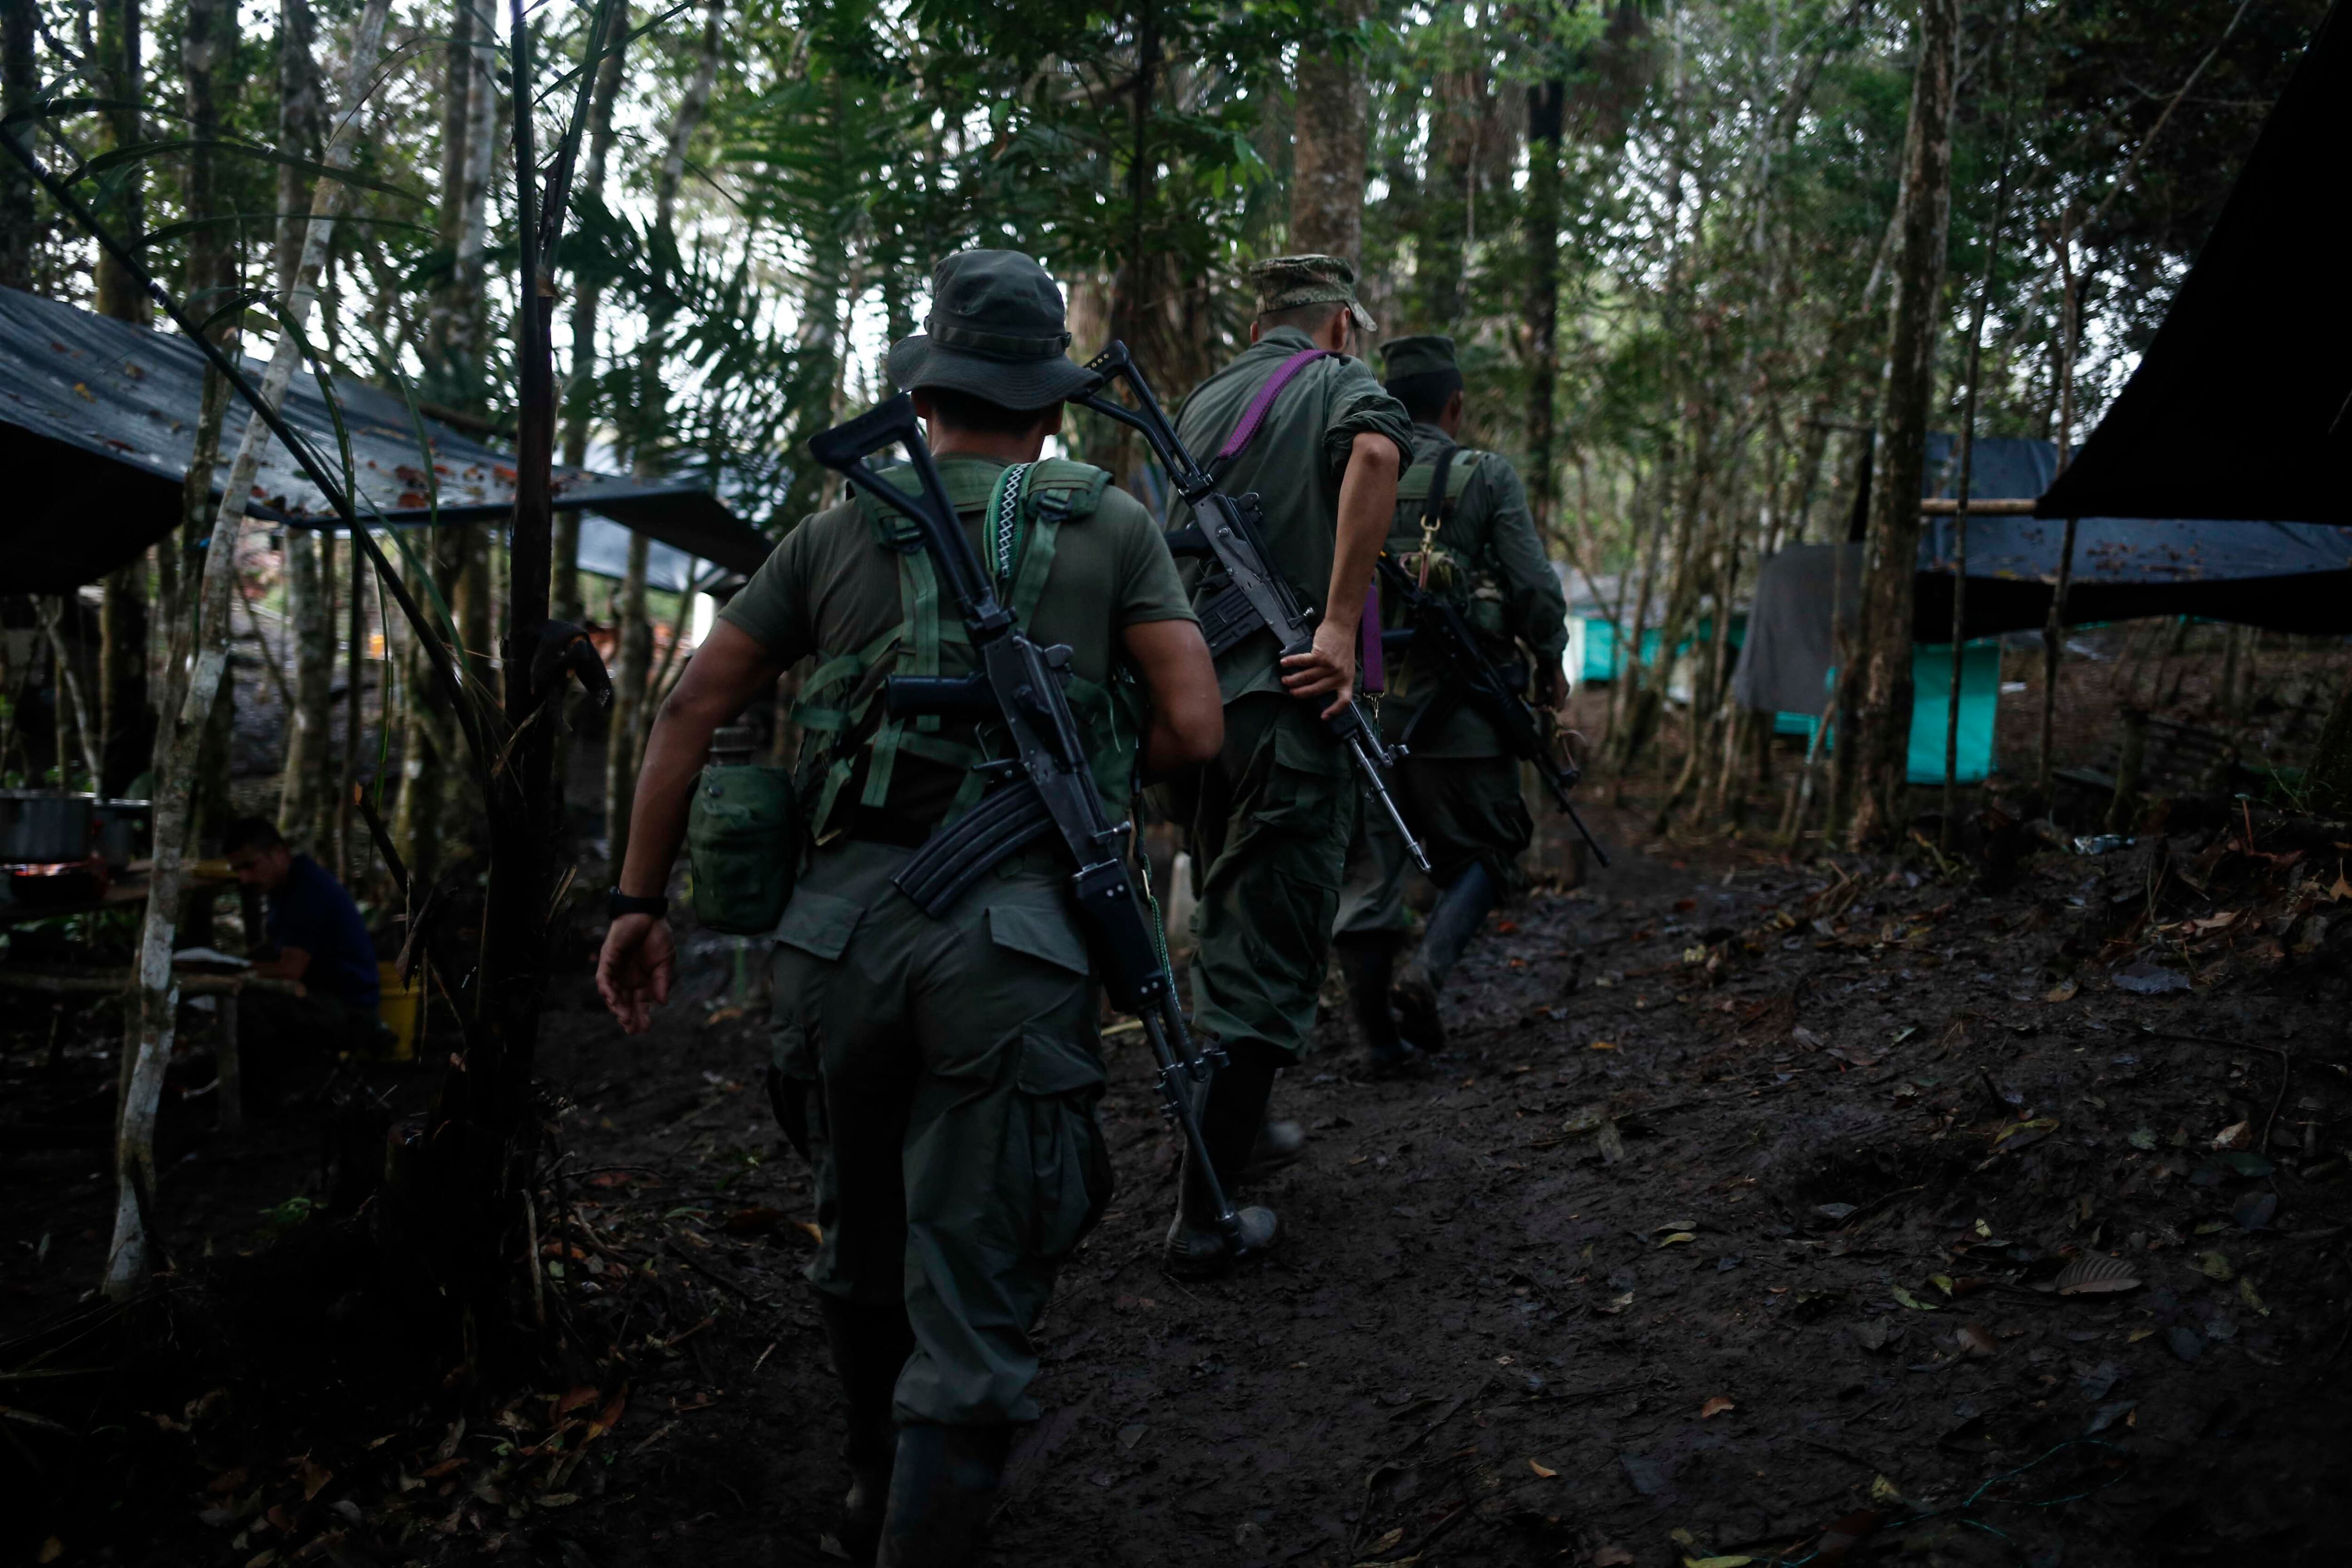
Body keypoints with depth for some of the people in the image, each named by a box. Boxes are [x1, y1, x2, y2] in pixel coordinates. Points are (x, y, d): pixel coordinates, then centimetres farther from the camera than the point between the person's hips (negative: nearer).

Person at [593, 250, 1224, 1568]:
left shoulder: (842, 529, 12)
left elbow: (693, 710, 11)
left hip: (841, 920, 3)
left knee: (862, 1255, 24)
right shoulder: (1113, 526, 7)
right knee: (974, 1305, 3)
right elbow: (1196, 730, -1)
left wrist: (642, 901, 18)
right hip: (1014, 940, -3)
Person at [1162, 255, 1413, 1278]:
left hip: (1194, 696, 7)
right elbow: (1374, 453, -24)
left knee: (1229, 924, 22)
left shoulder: (1200, 401, 18)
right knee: (1268, 952, -2)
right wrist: (1341, 624, -24)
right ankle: (1205, 1212, 1)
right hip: (1285, 697, -7)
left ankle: (1238, 1127, 36)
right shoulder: (1341, 384, -1)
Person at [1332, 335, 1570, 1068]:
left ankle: (1381, 1037, 12)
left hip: (1358, 701, 3)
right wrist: (1550, 664, 10)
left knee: (1367, 870, 9)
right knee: (1485, 853, 13)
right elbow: (1535, 588, -6)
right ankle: (1426, 969, -10)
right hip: (1457, 707, -3)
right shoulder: (1487, 477, -2)